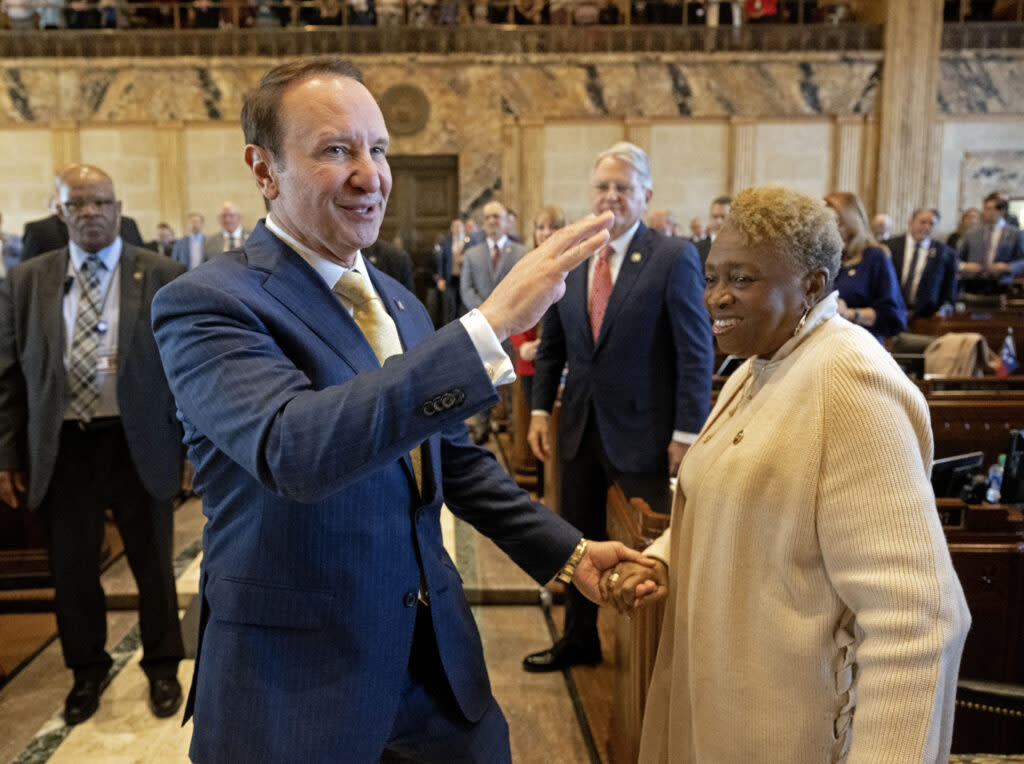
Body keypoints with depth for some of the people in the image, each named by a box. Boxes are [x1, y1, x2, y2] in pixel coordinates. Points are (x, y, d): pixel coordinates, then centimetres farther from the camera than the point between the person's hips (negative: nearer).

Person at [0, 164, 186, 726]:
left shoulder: (163, 276, -3)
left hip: (138, 444, -2)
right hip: (61, 448, 2)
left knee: (153, 565, 13)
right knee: (71, 569, 15)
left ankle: (162, 668, 33)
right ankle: (86, 672, 37)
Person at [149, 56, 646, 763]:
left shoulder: (398, 300, 7)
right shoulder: (205, 304, -16)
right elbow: (295, 448, -33)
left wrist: (568, 551, 5)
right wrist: (491, 324, -36)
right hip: (297, 678, -6)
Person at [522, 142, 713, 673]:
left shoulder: (673, 258, -11)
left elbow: (696, 352, -12)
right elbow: (551, 343, 12)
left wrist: (686, 434, -15)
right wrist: (540, 409, 6)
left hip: (642, 430, -5)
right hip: (581, 425, 5)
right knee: (578, 539, 17)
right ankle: (579, 639, 37)